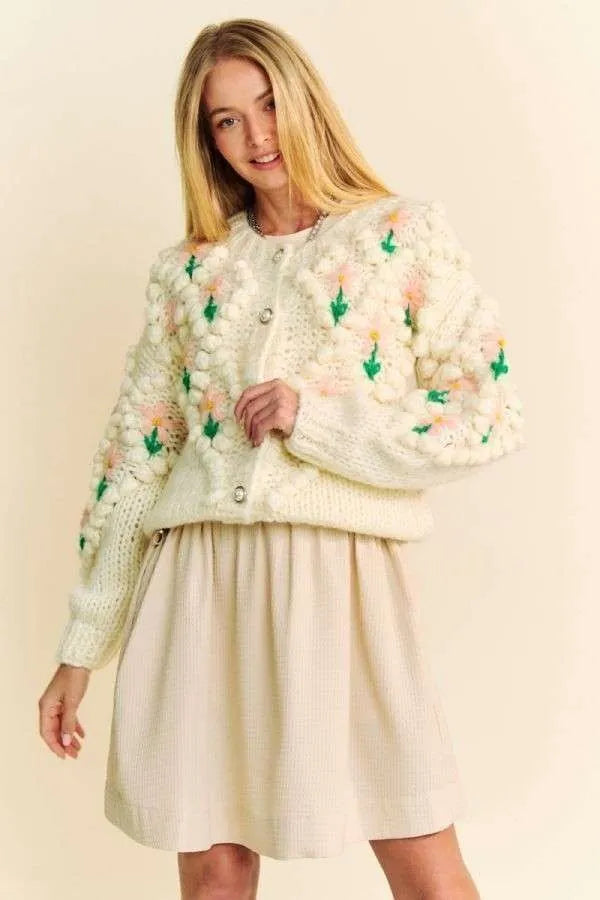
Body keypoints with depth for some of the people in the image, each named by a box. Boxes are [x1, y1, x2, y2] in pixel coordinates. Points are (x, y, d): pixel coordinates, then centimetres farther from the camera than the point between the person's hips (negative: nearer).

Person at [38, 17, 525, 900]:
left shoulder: (407, 235, 3)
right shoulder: (188, 269, 11)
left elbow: (493, 415, -3)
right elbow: (135, 452, 11)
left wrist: (317, 415, -14)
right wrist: (80, 647, 9)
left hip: (341, 572, -2)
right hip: (197, 585, 3)